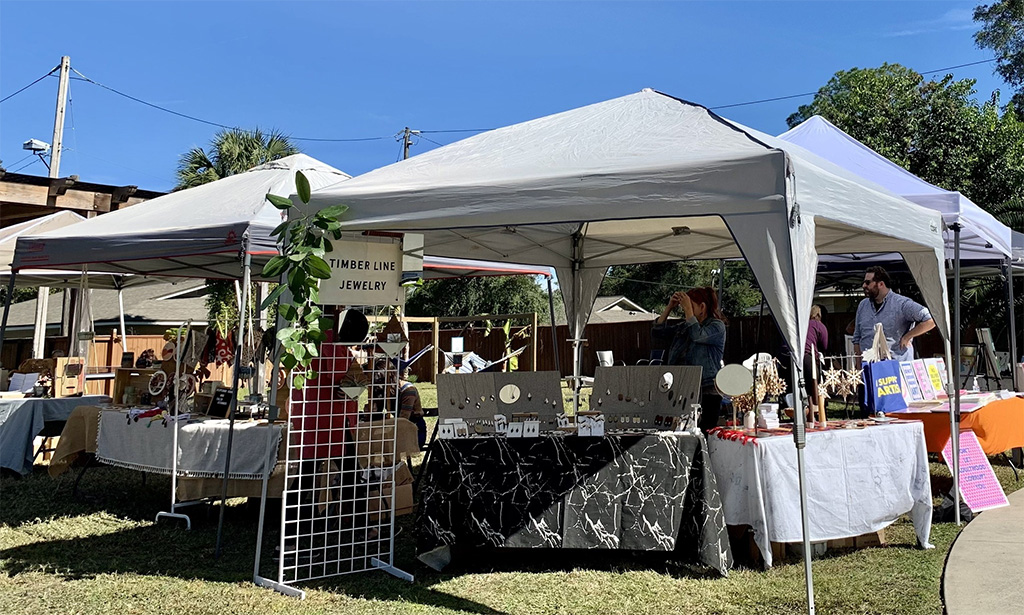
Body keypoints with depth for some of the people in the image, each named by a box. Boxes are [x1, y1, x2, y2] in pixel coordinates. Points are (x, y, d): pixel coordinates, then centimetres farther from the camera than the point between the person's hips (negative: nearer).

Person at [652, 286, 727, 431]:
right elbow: (657, 331, 17)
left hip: (706, 394, -6)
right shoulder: (683, 327, 19)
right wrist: (669, 307, 10)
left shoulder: (717, 326, -1)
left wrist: (688, 309, -12)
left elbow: (697, 335, -19)